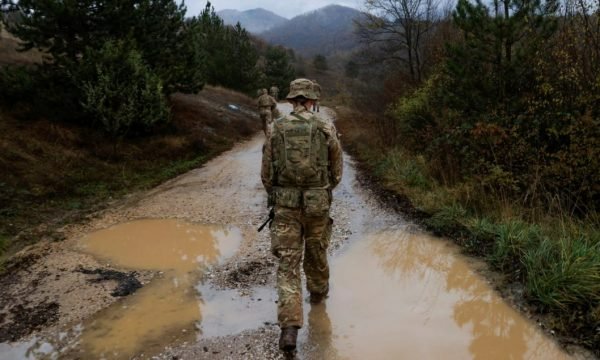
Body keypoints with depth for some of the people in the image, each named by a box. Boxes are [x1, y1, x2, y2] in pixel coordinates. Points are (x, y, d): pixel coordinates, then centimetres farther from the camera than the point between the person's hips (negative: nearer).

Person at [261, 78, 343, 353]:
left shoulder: (276, 129, -1)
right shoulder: (326, 129, -3)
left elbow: (266, 172, 3)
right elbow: (336, 170, 6)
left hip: (285, 204, 0)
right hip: (317, 204, 0)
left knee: (288, 264, 1)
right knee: (316, 253, 24)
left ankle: (289, 328, -7)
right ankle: (318, 292, 50)